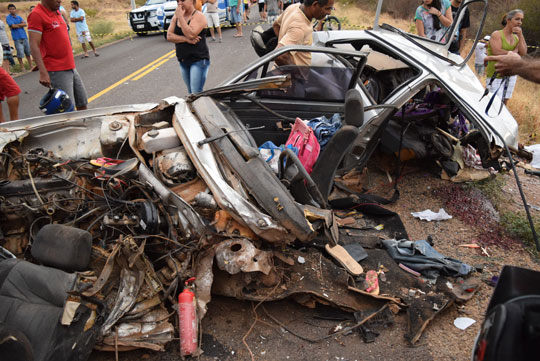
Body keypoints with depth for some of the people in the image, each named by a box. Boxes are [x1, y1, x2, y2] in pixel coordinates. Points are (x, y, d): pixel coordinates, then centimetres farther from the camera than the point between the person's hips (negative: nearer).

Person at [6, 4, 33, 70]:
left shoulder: (19, 17, 15)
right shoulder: (8, 18, 2)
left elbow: (25, 24, 2)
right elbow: (13, 26, -10)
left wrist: (17, 25, -10)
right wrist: (21, 25, 0)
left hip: (24, 36, 5)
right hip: (17, 38, -5)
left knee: (28, 51, 8)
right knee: (20, 53, -7)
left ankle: (30, 65, 17)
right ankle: (22, 67, 1)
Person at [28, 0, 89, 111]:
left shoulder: (57, 12, 14)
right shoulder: (37, 15, -11)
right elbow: (34, 46, -18)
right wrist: (43, 72, -27)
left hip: (71, 68, 9)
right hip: (57, 71, -9)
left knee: (82, 103, 14)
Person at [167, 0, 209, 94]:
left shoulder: (198, 16, -10)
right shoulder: (176, 16, 10)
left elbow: (190, 34, -25)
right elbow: (169, 36, 0)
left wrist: (180, 17, -18)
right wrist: (186, 39, -14)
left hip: (199, 60, -7)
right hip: (183, 61, 7)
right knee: (190, 93, 12)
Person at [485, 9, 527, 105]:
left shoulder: (516, 37, 12)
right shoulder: (497, 34, -7)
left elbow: (523, 53, 1)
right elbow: (497, 52, -19)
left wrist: (520, 35, -4)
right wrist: (513, 52, -7)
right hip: (496, 75, -6)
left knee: (504, 102, 10)